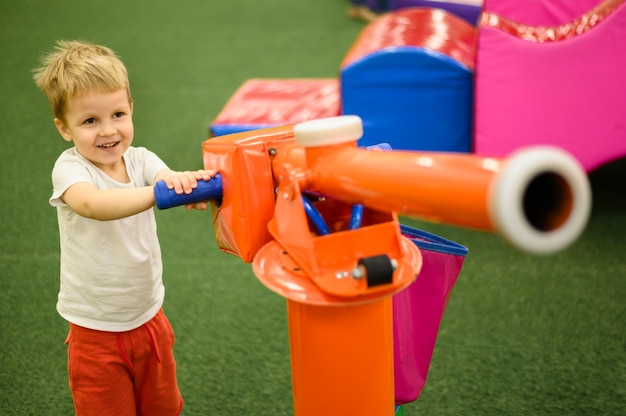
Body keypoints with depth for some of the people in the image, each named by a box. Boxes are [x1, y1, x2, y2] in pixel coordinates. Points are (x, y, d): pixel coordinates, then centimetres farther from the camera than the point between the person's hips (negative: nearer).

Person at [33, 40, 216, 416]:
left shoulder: (140, 159, -7)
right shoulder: (70, 168, -19)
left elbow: (168, 178, -26)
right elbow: (92, 204, -40)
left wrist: (185, 182, -51)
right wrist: (157, 191, -55)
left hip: (150, 319, 4)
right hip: (96, 333, -4)